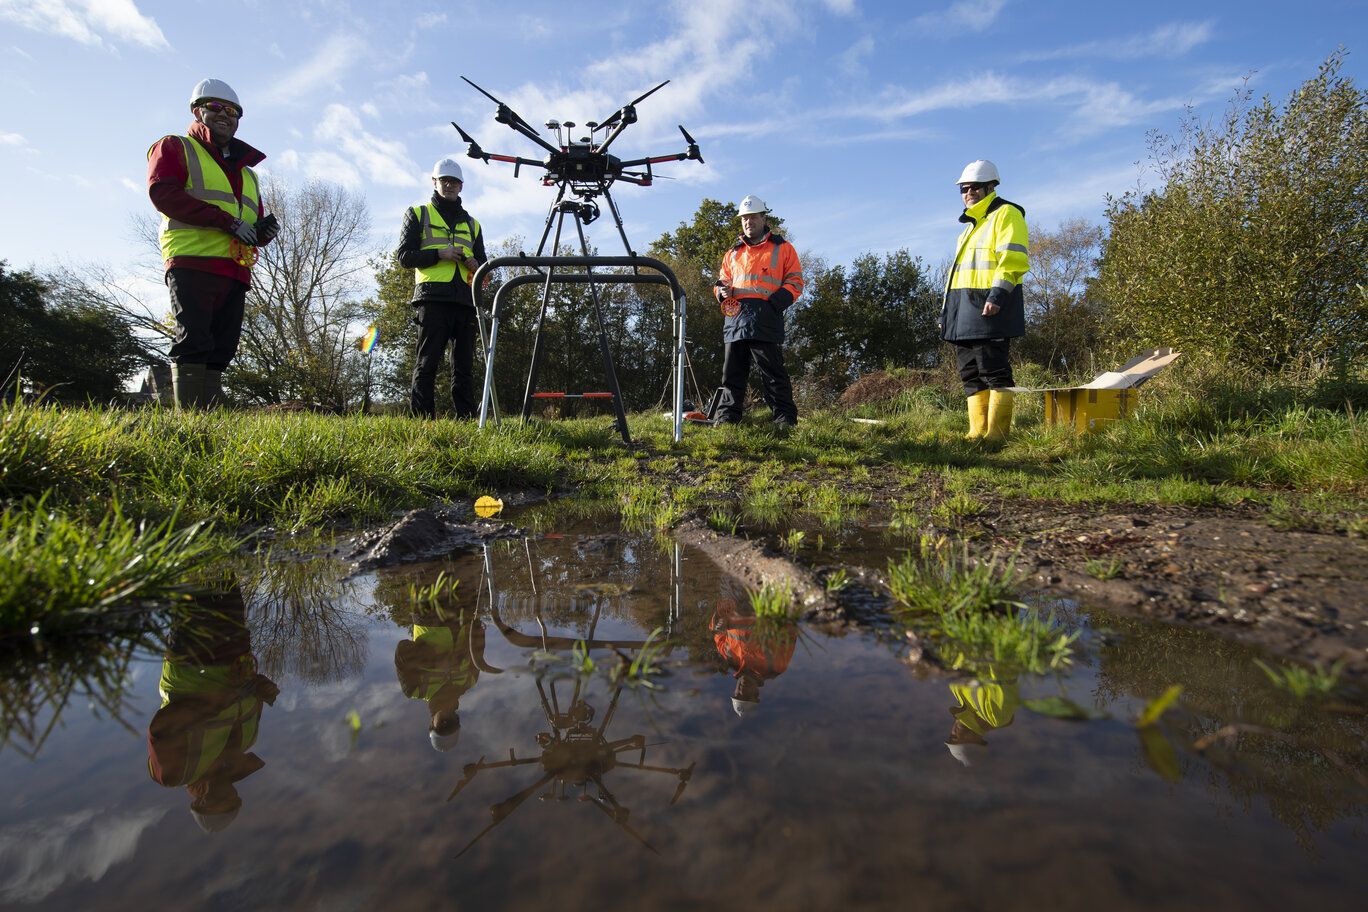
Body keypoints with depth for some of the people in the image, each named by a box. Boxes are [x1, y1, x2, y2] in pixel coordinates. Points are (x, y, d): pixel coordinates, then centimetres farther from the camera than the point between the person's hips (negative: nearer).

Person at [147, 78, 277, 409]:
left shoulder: (246, 172, 30)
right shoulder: (174, 148, 13)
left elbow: (251, 227, 30)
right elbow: (162, 192, -5)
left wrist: (262, 232, 4)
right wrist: (226, 220, -14)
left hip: (235, 271, 6)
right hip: (192, 263, -6)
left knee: (220, 350, 0)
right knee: (193, 343, -13)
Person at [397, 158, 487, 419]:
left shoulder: (471, 223, 26)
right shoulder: (418, 214, 15)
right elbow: (404, 256, 4)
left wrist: (475, 265, 1)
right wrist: (439, 254, -10)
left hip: (465, 299, 4)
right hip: (433, 297, -4)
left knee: (464, 365, 2)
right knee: (427, 362, -8)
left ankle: (467, 419, 2)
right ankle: (422, 418, -7)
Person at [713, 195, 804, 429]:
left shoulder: (783, 249, 12)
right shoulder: (732, 254, 25)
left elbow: (794, 282, 6)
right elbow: (721, 282, 29)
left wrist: (774, 303, -11)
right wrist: (722, 291, 3)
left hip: (766, 320, -4)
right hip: (735, 319, 5)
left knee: (773, 373, -7)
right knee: (732, 372, 4)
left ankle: (785, 419, -4)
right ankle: (726, 417, 8)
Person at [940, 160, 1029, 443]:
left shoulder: (1006, 214, 1)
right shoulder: (970, 224, 28)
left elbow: (1013, 260, -11)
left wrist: (997, 295, -23)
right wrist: (948, 311, 21)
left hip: (988, 307, -9)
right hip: (963, 312, 9)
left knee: (993, 370, -11)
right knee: (971, 374, 6)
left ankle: (996, 433, -9)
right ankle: (978, 432, 9)